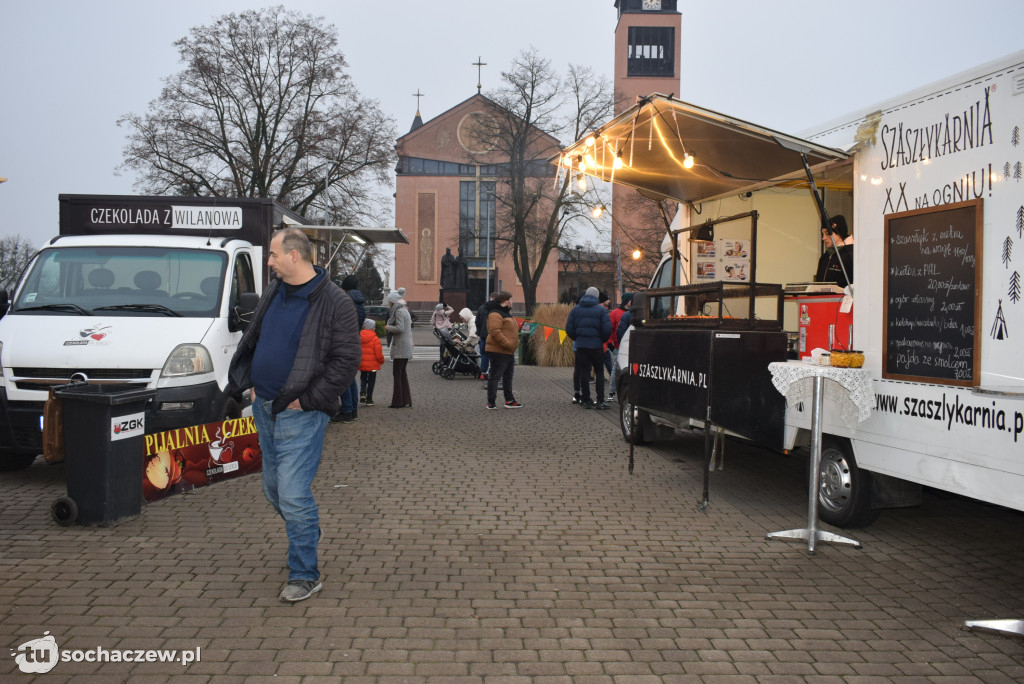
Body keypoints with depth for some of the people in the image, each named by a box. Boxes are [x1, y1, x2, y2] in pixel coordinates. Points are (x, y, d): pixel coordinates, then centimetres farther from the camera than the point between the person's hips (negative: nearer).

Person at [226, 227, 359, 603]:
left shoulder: (334, 303, -12)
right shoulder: (273, 294, 10)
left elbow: (346, 360, -14)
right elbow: (250, 341, 22)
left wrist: (308, 400, -15)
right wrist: (248, 382, 10)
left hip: (300, 416, -8)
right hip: (264, 410, 8)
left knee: (293, 495, -9)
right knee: (273, 490, 18)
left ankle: (305, 575, 4)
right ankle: (307, 533, 43)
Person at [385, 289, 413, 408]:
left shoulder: (399, 311, -13)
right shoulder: (405, 310, 17)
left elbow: (400, 328, -22)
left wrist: (388, 327, -7)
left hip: (400, 347, -10)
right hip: (406, 347, 10)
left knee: (397, 374, -4)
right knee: (402, 373, 14)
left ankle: (398, 402, -3)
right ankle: (406, 400, 16)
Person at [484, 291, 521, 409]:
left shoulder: (506, 313, 19)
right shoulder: (495, 314, -15)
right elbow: (495, 332, -25)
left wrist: (514, 344, 13)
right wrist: (508, 344, -26)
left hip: (509, 351, 11)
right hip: (499, 351, -11)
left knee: (508, 376, 16)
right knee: (495, 376, -5)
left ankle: (509, 400, 24)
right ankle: (491, 402, 0)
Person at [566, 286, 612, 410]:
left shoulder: (575, 309, 6)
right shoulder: (601, 310, -3)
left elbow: (569, 329, 3)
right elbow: (607, 329, -10)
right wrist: (602, 340, 7)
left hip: (581, 346, 2)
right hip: (596, 346, -2)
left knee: (584, 372, 7)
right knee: (599, 372, 7)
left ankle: (586, 400, 7)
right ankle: (600, 401, 2)